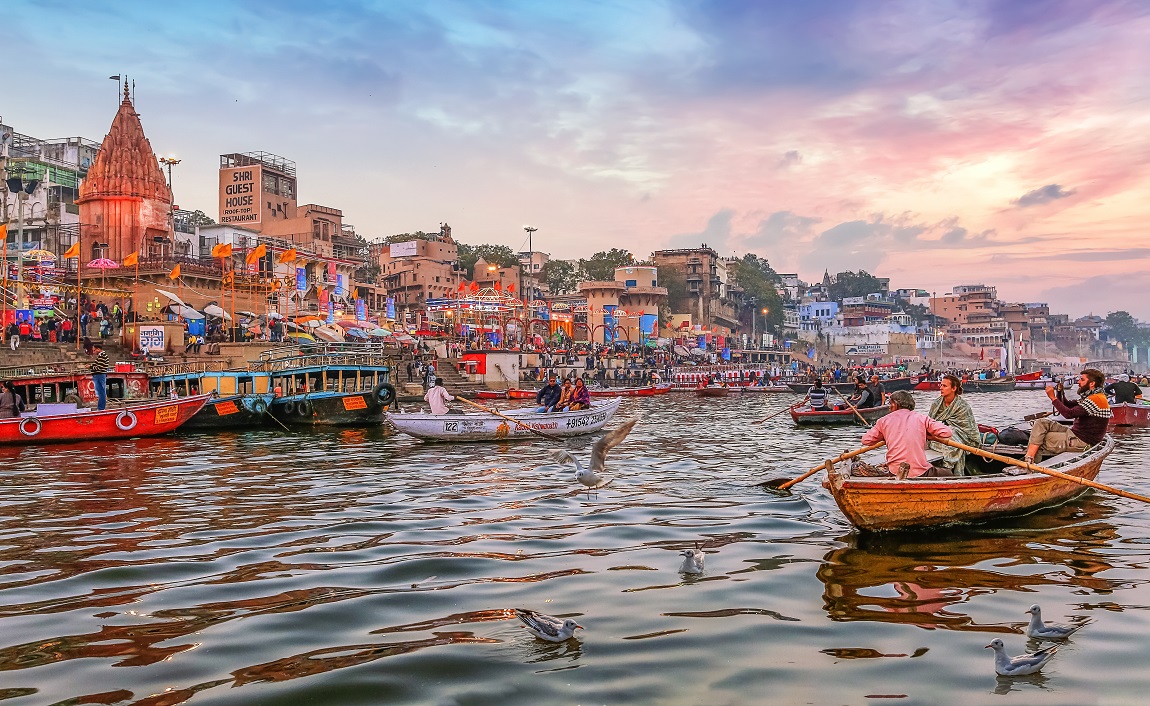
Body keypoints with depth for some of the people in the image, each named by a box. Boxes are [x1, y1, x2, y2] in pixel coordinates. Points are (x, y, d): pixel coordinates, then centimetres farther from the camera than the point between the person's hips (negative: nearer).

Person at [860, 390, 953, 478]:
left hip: (894, 472, 1)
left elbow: (866, 440, 10)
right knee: (948, 474, 20)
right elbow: (946, 432, 3)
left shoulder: (884, 421, 8)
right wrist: (926, 433, 21)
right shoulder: (922, 419, 6)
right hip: (920, 472, -1)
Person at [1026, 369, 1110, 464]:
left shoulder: (1097, 399, -20)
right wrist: (1060, 391, 4)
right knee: (1041, 423, 2)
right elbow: (1066, 405, 22)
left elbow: (1069, 414, -26)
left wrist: (1053, 397, -17)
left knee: (1040, 440, -13)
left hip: (1082, 442, -11)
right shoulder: (1089, 397, 14)